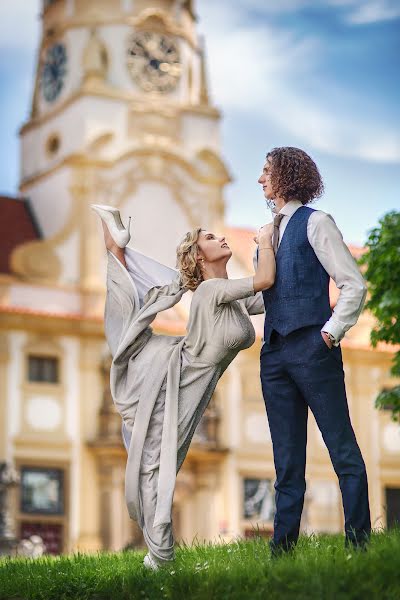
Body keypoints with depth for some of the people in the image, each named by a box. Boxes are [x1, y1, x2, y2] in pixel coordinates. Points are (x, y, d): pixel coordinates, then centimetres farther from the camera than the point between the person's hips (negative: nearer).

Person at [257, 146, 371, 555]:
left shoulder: (315, 223, -2)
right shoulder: (269, 231, 18)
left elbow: (353, 285, -7)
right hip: (275, 353, 7)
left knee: (343, 451, -3)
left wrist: (331, 333, -9)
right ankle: (283, 547, 10)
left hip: (313, 349, -7)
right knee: (287, 460, 7)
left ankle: (359, 543, 1)